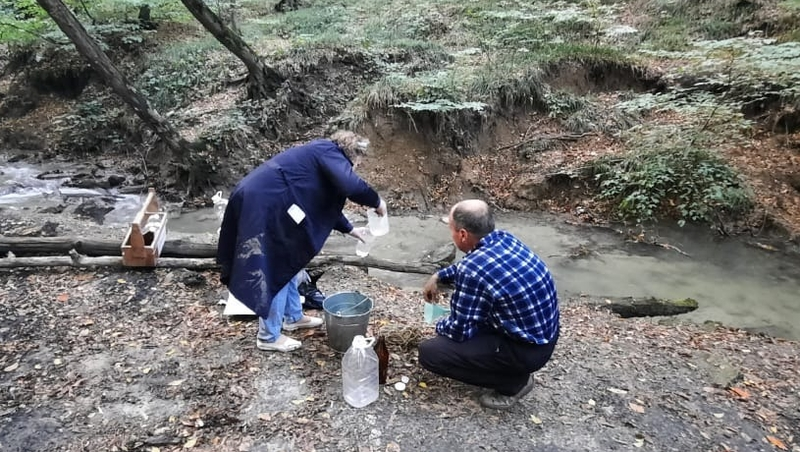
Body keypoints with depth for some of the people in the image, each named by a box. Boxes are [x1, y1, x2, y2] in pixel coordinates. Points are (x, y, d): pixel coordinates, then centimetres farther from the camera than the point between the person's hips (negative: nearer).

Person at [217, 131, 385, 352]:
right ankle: (269, 337, 11)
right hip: (263, 204, -11)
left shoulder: (321, 156, 22)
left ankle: (293, 317, 36)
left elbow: (326, 204, 30)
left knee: (287, 263, 21)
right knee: (276, 270, -1)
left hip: (264, 201, 11)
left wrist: (350, 229, 32)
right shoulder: (329, 152, -8)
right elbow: (351, 185, -26)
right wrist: (377, 202, -9)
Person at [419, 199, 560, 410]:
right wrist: (438, 277, 15)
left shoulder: (473, 270, -29)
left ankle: (514, 381, 3)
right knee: (462, 299, 23)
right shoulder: (504, 238, -4)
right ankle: (510, 367, 22)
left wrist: (440, 326, 4)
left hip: (527, 350, -9)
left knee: (429, 352, -11)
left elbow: (459, 330, -17)